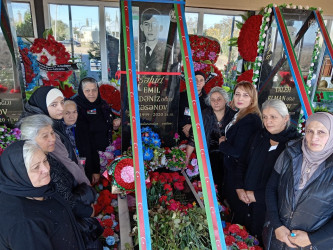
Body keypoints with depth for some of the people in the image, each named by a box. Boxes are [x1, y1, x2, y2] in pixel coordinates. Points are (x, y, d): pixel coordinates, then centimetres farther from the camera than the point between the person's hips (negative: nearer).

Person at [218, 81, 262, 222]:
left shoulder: (250, 120, -26)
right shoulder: (239, 115, 5)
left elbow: (237, 151, -27)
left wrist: (222, 143, -10)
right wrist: (225, 141, -2)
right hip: (231, 167, 11)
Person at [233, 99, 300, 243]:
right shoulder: (259, 137, 3)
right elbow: (242, 163, 10)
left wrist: (257, 195, -16)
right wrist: (239, 188, -3)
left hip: (267, 209, -5)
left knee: (261, 242, 16)